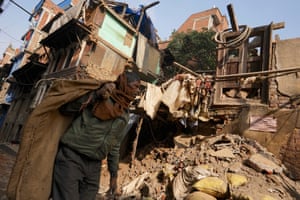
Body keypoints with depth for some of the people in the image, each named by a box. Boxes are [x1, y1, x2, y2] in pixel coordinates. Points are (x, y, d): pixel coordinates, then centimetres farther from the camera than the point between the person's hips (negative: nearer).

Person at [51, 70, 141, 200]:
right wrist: (96, 94, -22)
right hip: (71, 157, -5)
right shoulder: (99, 91, -6)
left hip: (94, 166, 5)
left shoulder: (124, 115, 9)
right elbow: (65, 108, -11)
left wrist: (114, 175, 16)